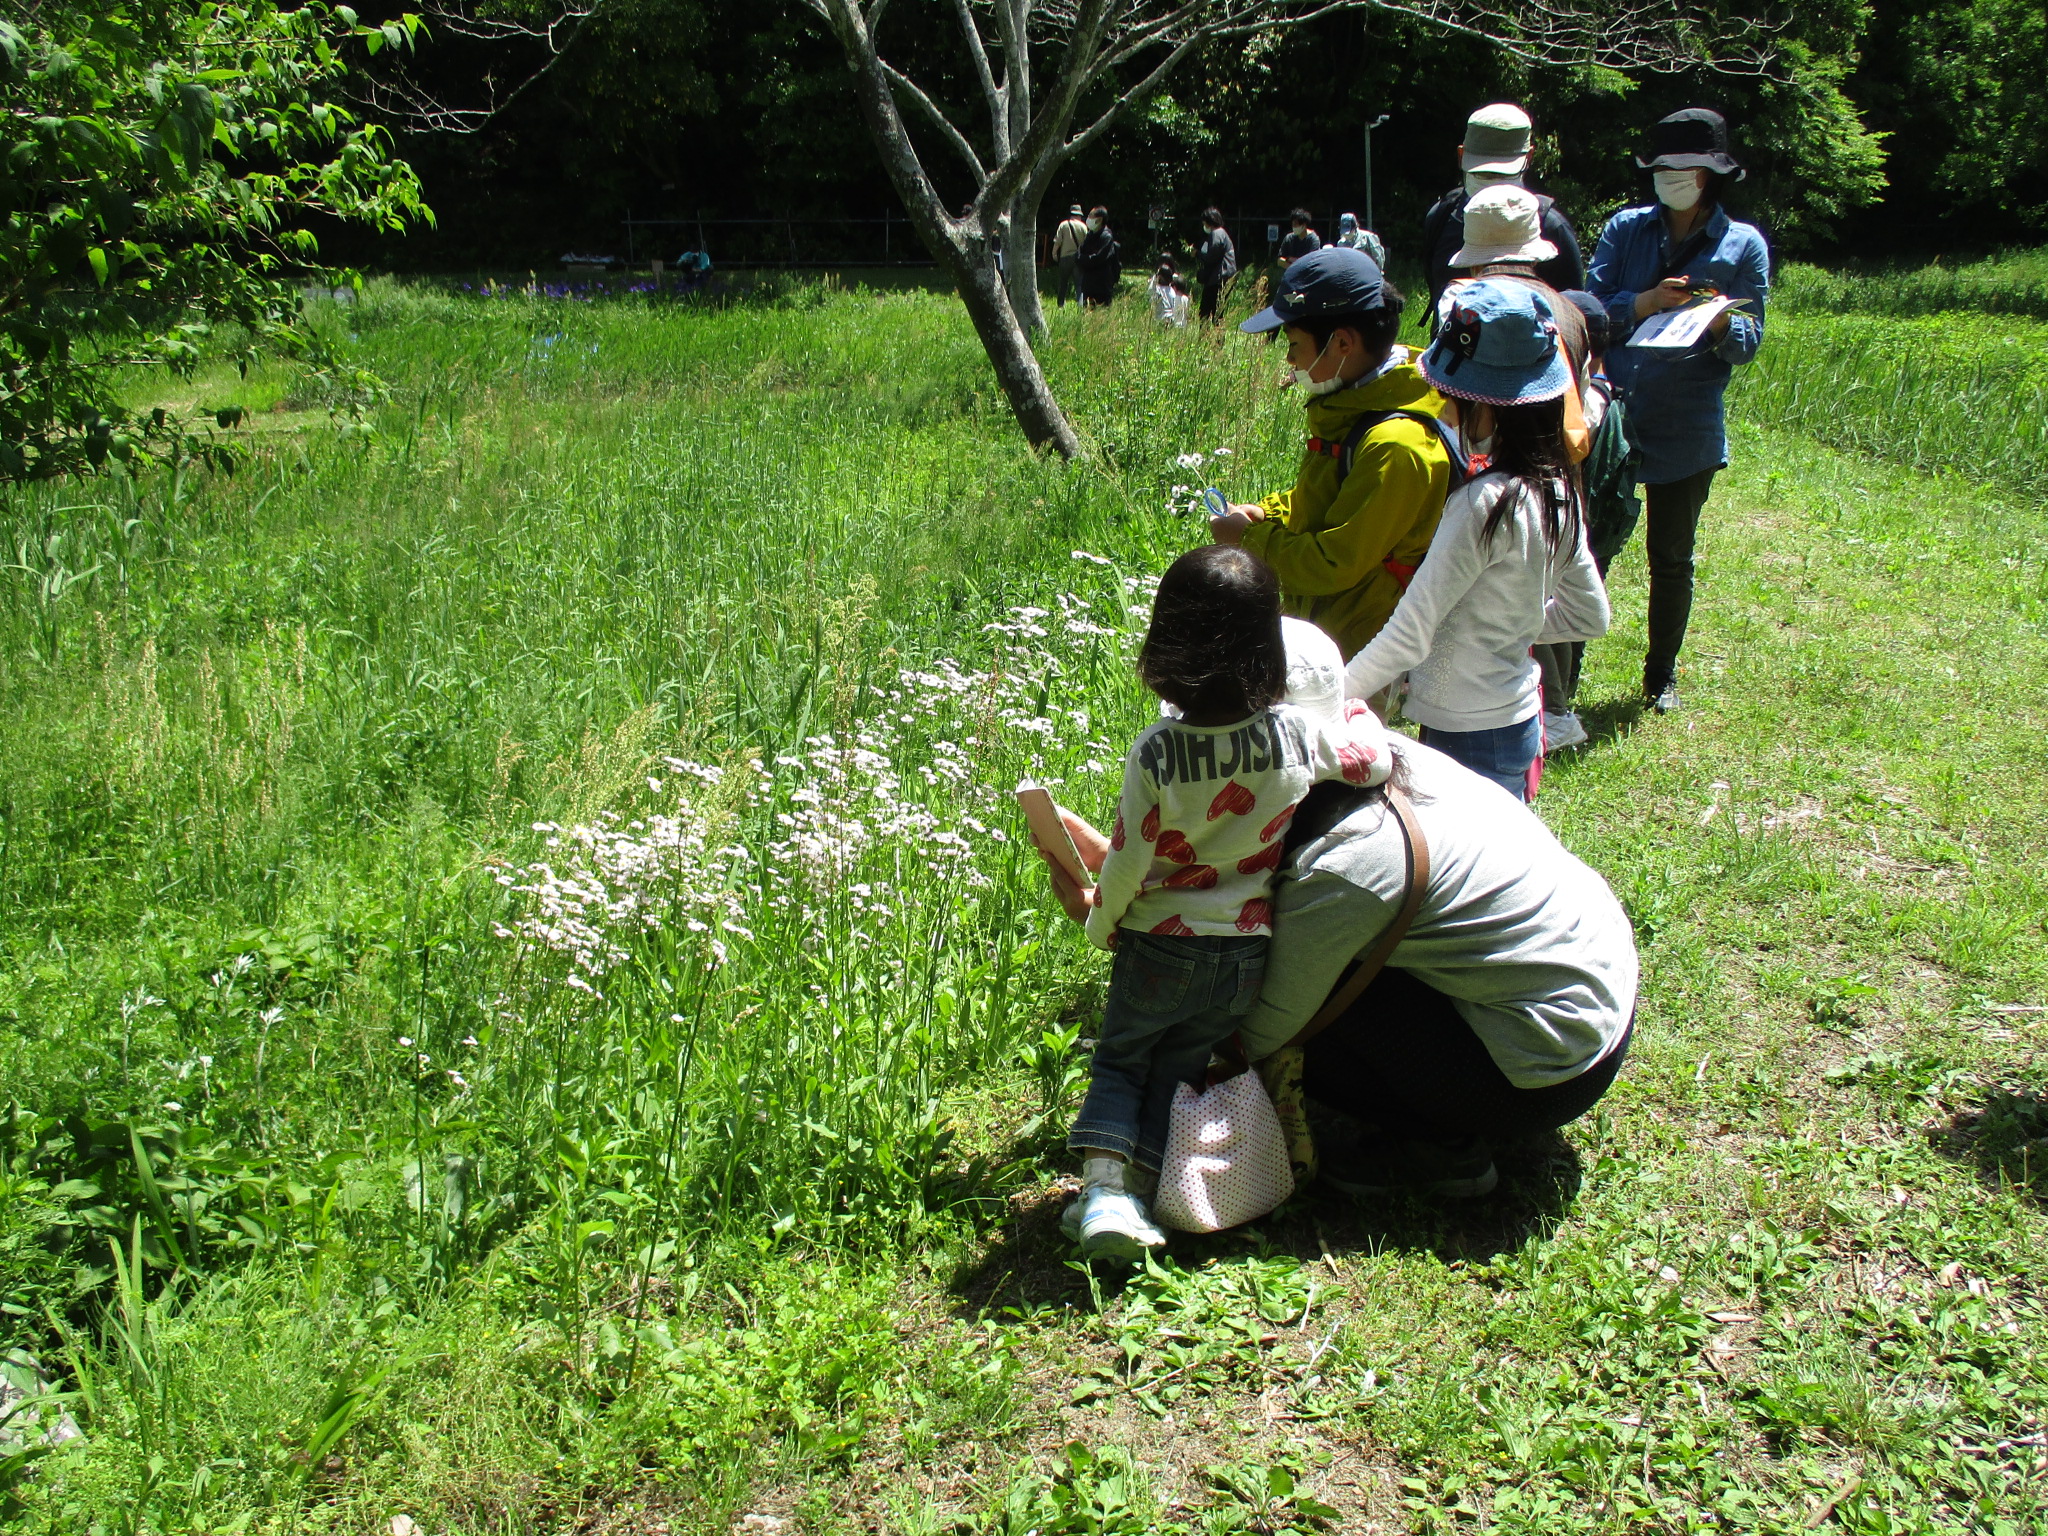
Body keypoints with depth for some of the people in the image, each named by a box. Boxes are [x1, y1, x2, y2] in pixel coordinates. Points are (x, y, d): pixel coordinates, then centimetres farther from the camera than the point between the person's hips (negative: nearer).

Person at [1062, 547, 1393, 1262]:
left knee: (1118, 1058, 17)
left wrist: (1100, 925, 5)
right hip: (1245, 953, 3)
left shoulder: (1155, 752, -22)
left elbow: (1126, 861, -14)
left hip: (1158, 943, -2)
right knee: (1178, 1069, 20)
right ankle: (1145, 1193, 18)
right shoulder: (1300, 735, -16)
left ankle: (1103, 1186, 2)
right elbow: (1377, 759, 3)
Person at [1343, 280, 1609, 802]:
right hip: (1518, 719, 9)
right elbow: (1589, 617, 15)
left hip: (1468, 738, -9)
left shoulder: (1485, 504, -23)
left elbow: (1409, 637, -23)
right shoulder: (1555, 492, 3)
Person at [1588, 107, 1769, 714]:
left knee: (1670, 557, 11)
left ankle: (1661, 675, 28)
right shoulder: (1626, 228, 5)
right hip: (1611, 417, 0)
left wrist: (1720, 323, -25)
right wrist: (1645, 301, -21)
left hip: (1686, 430, 0)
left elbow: (1748, 341, -3)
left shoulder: (1743, 244, 2)